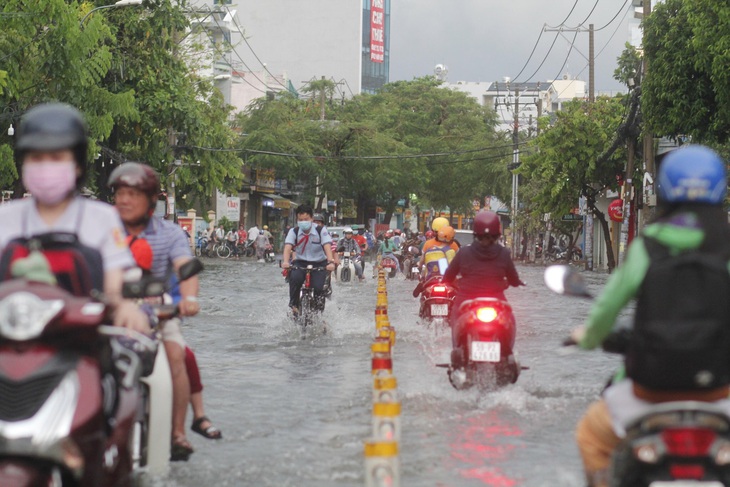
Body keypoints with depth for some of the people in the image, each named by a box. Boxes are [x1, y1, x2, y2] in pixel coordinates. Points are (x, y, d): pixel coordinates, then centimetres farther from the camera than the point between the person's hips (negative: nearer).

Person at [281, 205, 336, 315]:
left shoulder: (321, 231, -10)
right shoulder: (294, 231, -5)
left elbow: (327, 246, -22)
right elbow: (288, 247, -18)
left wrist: (331, 262, -40)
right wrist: (285, 261, -38)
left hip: (319, 263, -1)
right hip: (300, 263, 1)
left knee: (318, 287, -21)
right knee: (295, 277, -31)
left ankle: (319, 309, 8)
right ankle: (294, 305, -12)